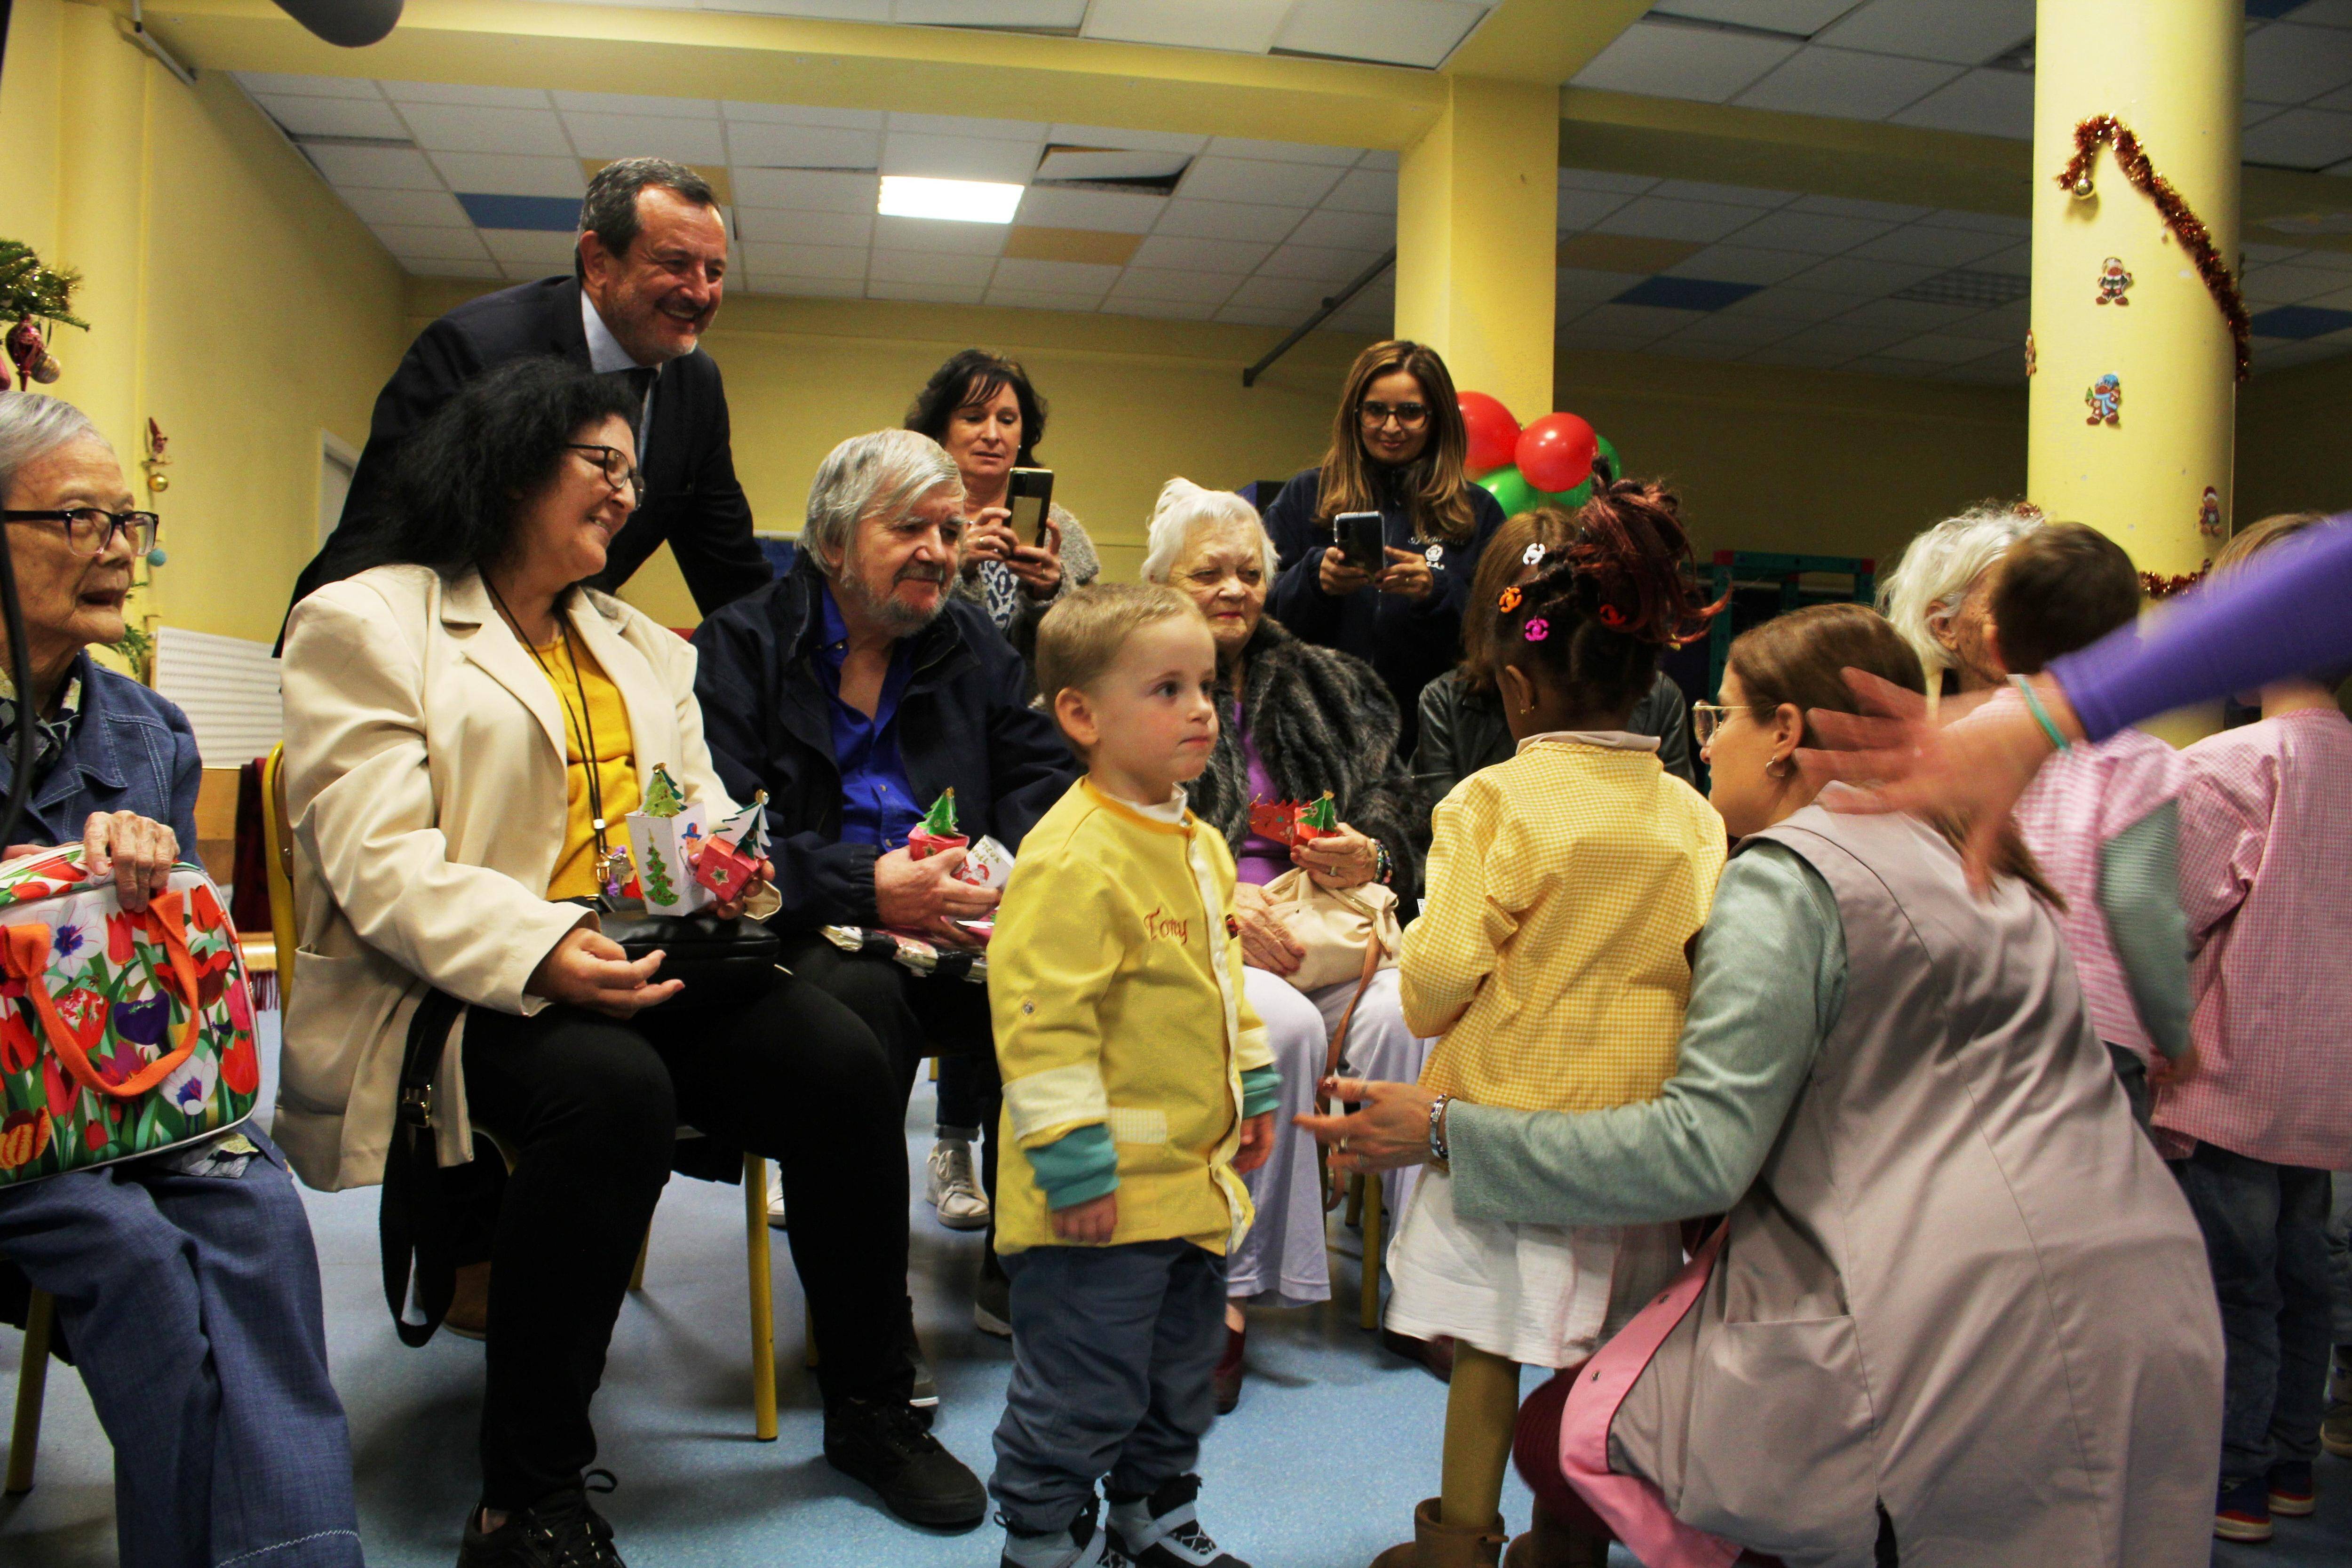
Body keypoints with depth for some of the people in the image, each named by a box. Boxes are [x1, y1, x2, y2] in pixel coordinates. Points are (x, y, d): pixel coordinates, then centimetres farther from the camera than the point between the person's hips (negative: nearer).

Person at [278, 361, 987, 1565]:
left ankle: (871, 1411, 1)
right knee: (612, 1092, -36)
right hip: (468, 991, -5)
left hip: (645, 963, 6)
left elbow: (708, 810, 18)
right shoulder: (363, 624, 2)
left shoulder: (641, 644, 24)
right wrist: (538, 953, -28)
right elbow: (377, 865, -11)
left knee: (841, 1063, -19)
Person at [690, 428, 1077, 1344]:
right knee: (862, 993, -36)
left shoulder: (974, 646, 17)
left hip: (959, 931, 4)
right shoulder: (742, 647, 1)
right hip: (802, 934, -4)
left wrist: (1009, 876, -15)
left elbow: (1043, 781, 8)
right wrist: (869, 888, -26)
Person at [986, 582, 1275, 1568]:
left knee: (1179, 1376, 24)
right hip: (1108, 1193, -9)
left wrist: (1252, 1088, 21)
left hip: (1194, 1179, 10)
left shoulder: (1199, 845, 8)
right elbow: (1041, 1021, -25)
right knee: (1081, 1394, 4)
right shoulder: (1071, 860, -22)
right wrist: (1073, 1165, -24)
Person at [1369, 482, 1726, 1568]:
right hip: (1640, 1117, 4)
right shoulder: (1692, 813, -2)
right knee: (1603, 1351, 17)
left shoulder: (1493, 804, -14)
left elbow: (1435, 984, -18)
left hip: (1509, 1112, -4)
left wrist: (1413, 964, 3)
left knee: (1487, 1345, 8)